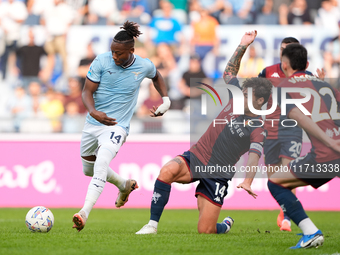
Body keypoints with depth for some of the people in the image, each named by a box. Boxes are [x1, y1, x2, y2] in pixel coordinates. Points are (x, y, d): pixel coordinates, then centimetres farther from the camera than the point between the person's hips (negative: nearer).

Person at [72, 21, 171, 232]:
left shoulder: (144, 66, -6)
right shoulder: (102, 61, -11)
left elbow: (156, 76, 20)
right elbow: (87, 91, -8)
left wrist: (166, 100, 9)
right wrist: (93, 111, -28)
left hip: (117, 126, -4)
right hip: (93, 123, 4)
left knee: (101, 163, -30)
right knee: (88, 169, 20)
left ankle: (84, 213, -40)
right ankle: (125, 185, 48)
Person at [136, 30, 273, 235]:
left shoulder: (258, 130, -10)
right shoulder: (238, 99, 7)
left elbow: (254, 156, -25)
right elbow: (229, 72, 21)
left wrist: (248, 181, -43)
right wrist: (243, 46, 11)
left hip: (217, 176, -4)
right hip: (195, 158, 4)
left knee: (205, 230, -8)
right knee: (168, 170, -33)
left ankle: (226, 226, 32)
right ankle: (152, 225, -27)